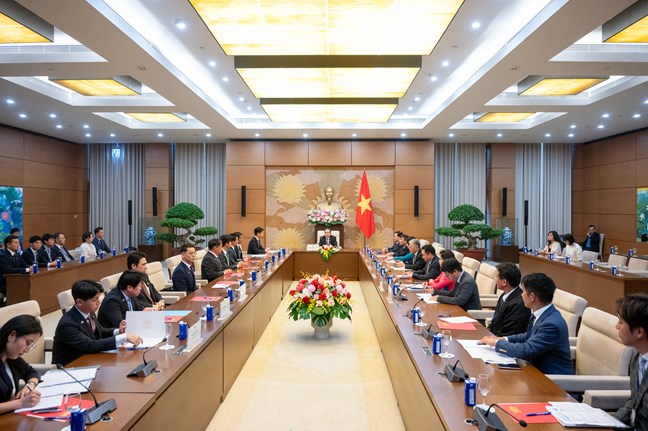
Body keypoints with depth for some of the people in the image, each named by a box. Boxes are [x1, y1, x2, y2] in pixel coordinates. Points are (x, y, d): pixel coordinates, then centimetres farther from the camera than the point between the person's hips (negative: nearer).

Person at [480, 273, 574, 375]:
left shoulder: (552, 324, -26)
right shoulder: (542, 314, 1)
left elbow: (525, 351, -27)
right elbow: (528, 336, 17)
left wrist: (496, 343, -14)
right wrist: (503, 339, 3)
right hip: (539, 369, 7)